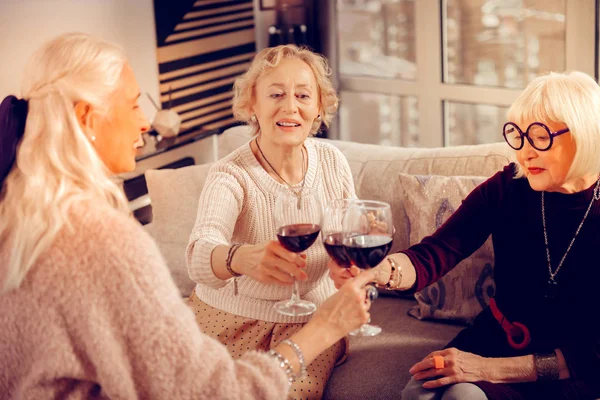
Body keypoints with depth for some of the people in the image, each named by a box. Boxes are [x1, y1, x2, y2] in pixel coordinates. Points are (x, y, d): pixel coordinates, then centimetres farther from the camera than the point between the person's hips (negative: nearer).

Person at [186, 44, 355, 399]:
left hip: (312, 322, 2)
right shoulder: (230, 175, -18)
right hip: (235, 319, -2)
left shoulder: (333, 162, -4)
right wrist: (241, 258, -59)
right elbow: (199, 257, -37)